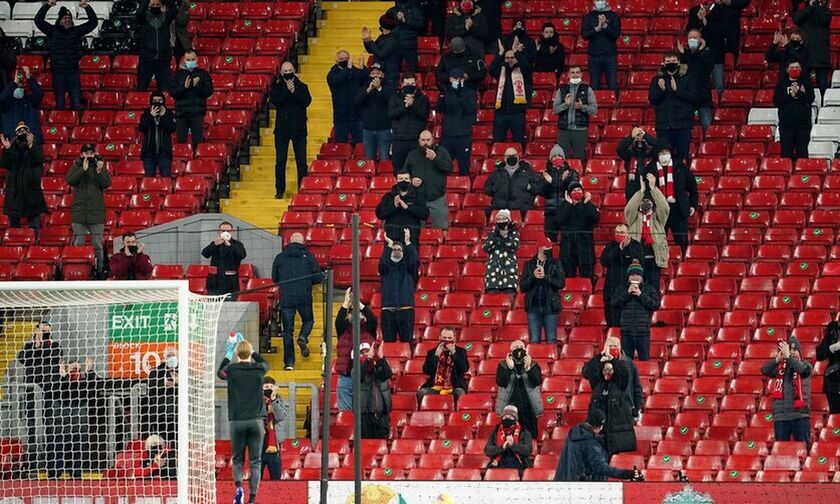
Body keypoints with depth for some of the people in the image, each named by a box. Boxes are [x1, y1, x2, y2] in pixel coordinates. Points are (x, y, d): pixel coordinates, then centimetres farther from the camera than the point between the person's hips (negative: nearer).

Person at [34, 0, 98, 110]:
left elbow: (93, 22, 1)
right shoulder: (53, 31, 1)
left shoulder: (76, 31, 4)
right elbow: (38, 20, -8)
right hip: (58, 73, 0)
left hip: (73, 73, 0)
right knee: (59, 104, 8)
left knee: (77, 104, 1)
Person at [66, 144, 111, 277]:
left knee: (98, 246, 3)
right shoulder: (76, 167, 6)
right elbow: (70, 181, -11)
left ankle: (99, 270, 8)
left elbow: (107, 184, -5)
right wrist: (83, 169, -18)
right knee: (78, 244, 3)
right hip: (79, 212, 0)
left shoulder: (101, 167, 6)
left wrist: (99, 171, -20)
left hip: (97, 212, 0)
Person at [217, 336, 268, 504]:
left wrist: (228, 353, 31)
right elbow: (264, 363, 25)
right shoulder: (259, 369, -1)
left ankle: (238, 487, -12)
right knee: (255, 461, 3)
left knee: (237, 459, 12)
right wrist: (250, 350, 33)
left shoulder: (232, 369, -4)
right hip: (256, 421, 0)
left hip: (237, 421, 0)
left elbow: (220, 373, 21)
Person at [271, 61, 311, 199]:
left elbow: (307, 101, -9)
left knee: (301, 161, 0)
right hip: (282, 129, 0)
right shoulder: (277, 88, 5)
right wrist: (287, 90, -20)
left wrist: (294, 91, -19)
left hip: (299, 129, 0)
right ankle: (280, 190, 8)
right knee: (280, 161, 2)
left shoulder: (302, 87, 6)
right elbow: (275, 101, -12)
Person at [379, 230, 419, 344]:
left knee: (407, 340, -3)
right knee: (388, 341, -1)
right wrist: (389, 245, -13)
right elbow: (382, 262, -9)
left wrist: (408, 243, -14)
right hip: (388, 309, 1)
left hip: (405, 309, 0)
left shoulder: (407, 266, 12)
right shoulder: (387, 266, 13)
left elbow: (415, 260, -8)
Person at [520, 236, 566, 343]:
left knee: (551, 341, -1)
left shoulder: (555, 263, 6)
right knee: (534, 341, 0)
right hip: (534, 307, 1)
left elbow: (561, 283, -5)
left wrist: (545, 277, -14)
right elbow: (522, 287, 4)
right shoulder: (529, 265, 8)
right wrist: (533, 277, -12)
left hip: (550, 307, -1)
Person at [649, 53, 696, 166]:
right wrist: (661, 90, -16)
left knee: (683, 156, -2)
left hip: (682, 124, -1)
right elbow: (652, 99, 1)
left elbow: (693, 97, -5)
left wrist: (676, 90, -15)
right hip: (664, 125, 1)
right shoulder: (657, 79, 9)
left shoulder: (686, 79, 6)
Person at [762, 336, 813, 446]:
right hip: (780, 416, 2)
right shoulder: (779, 366, 10)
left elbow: (804, 370, -19)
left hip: (800, 415, -2)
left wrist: (788, 357, -26)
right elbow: (765, 371, -7)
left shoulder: (805, 364, 5)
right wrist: (778, 359, -22)